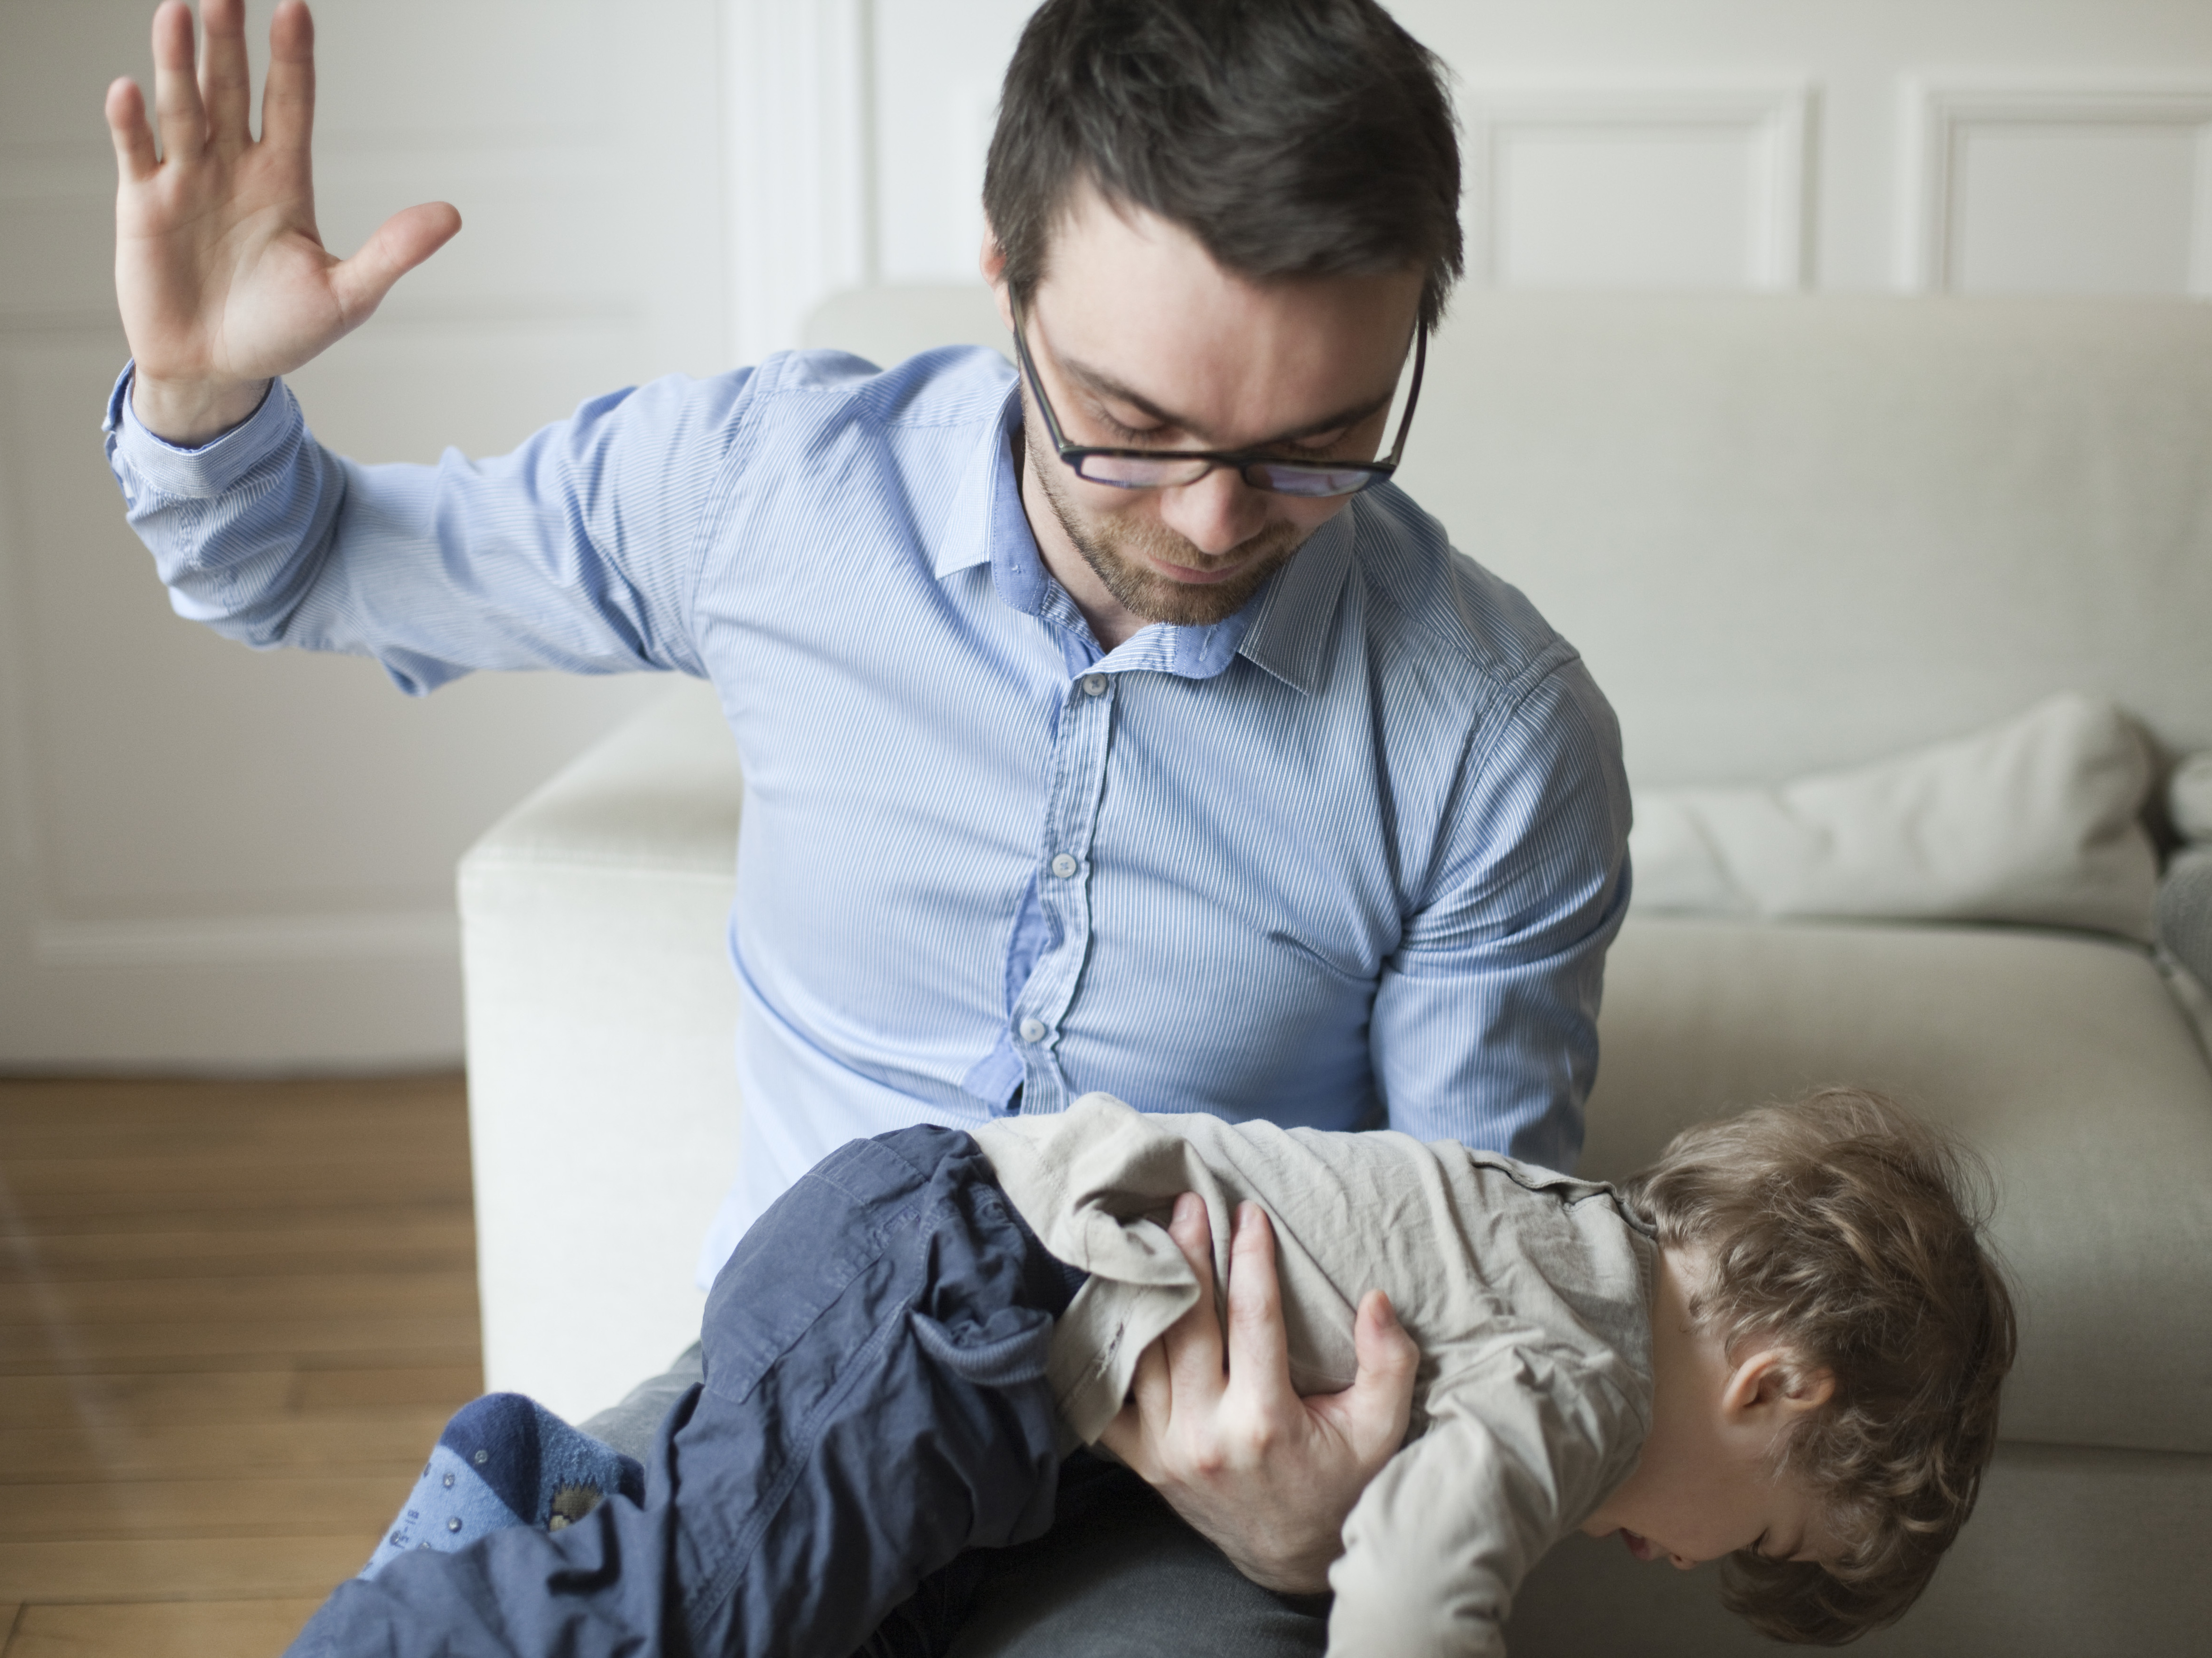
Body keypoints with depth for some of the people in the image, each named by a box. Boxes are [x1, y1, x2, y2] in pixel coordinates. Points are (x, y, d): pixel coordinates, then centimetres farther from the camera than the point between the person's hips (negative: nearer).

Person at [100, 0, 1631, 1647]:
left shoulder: (1502, 737, -14)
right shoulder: (771, 478, -9)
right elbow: (306, 564, 8)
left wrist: (1336, 1522, -26)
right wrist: (197, 391, -15)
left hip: (1208, 1459, -2)